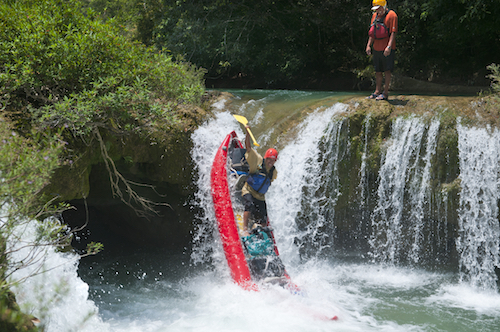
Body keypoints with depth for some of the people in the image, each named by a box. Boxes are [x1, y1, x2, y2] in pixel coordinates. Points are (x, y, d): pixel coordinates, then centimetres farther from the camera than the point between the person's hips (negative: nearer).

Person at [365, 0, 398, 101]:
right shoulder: (375, 16, 13)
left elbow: (393, 33, -15)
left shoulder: (391, 15, -9)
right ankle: (377, 91, 18)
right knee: (378, 71, 11)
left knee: (387, 71, -2)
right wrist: (369, 45, 10)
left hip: (387, 50, -7)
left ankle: (385, 93, 0)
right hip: (377, 49, 7)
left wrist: (389, 47, -23)